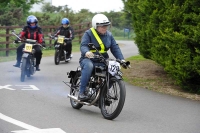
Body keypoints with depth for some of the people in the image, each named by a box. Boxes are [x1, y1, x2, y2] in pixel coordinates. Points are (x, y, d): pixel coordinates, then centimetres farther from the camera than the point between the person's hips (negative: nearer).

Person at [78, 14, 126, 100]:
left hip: (102, 61, 5)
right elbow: (83, 45, -19)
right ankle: (81, 92, -35)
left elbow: (115, 48, 7)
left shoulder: (109, 35, 12)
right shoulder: (88, 34, -5)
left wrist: (121, 59, -9)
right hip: (88, 59, -5)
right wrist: (86, 52, -44)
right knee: (88, 66, -39)